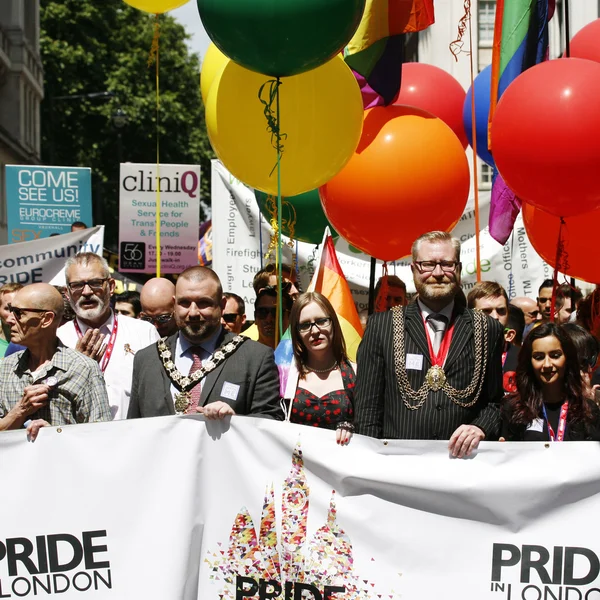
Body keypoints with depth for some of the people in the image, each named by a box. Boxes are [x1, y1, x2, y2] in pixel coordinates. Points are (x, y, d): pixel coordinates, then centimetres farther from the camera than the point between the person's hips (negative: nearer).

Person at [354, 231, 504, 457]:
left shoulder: (488, 330, 12)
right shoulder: (381, 326, 10)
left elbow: (496, 401, 15)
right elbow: (368, 405, 7)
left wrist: (481, 428, -4)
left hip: (463, 461, 1)